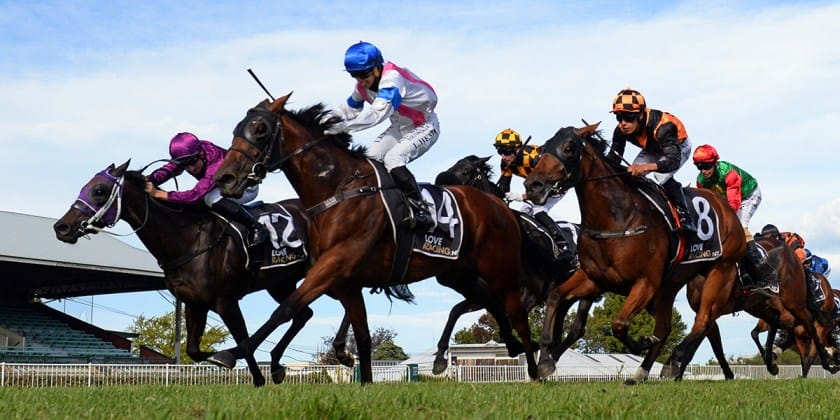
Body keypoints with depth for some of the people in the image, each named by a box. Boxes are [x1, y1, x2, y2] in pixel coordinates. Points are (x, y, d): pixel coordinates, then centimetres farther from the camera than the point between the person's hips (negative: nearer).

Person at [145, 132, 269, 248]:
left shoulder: (217, 165, -39)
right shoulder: (187, 156, -18)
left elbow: (196, 195, -46)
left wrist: (158, 194, -52)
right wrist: (148, 182, -48)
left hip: (248, 187, -9)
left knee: (212, 198, -35)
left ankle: (256, 227, -21)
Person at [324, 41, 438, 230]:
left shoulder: (392, 78, -33)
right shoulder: (363, 85, -6)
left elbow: (377, 113, -45)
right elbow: (350, 108, 8)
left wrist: (344, 126, -53)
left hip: (424, 127, -9)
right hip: (400, 127, 9)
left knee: (393, 159, -28)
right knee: (370, 159, -5)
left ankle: (422, 213, -28)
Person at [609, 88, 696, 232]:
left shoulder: (662, 126, -45)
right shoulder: (621, 131, -27)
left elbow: (674, 160, -53)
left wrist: (646, 167, -69)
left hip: (679, 146, -7)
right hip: (652, 149, 7)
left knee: (661, 177, -32)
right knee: (630, 175, -12)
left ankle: (684, 217, -22)